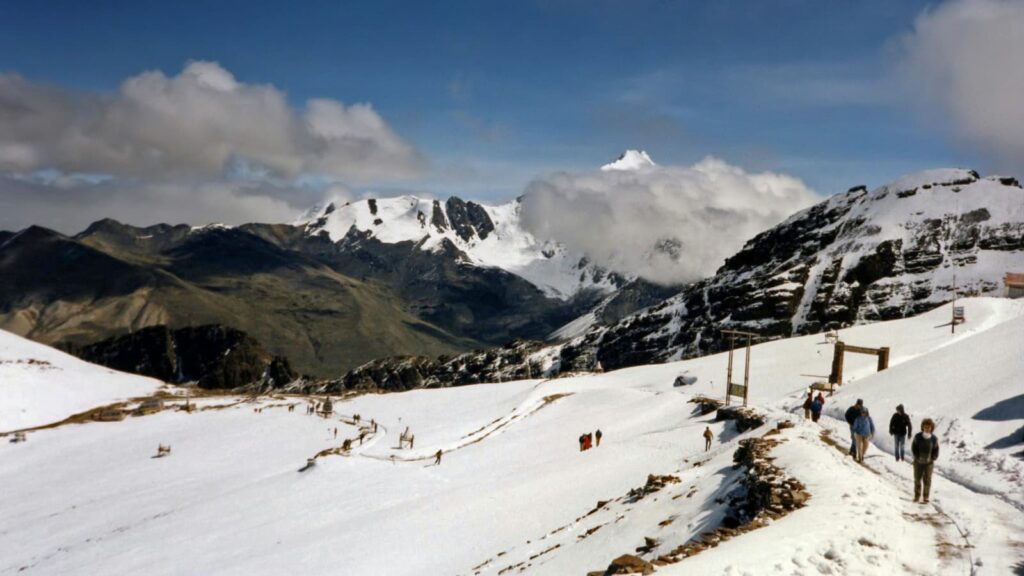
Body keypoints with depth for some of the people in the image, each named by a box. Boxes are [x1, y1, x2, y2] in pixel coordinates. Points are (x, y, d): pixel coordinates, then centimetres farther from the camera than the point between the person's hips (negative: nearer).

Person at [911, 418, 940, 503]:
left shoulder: (934, 439, -9)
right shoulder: (917, 437, -11)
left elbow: (936, 451, 0)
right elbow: (913, 448, -3)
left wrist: (932, 458, -8)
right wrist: (917, 457, -10)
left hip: (929, 463, -1)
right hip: (918, 462, 1)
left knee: (927, 480, 5)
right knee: (917, 479, 12)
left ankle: (926, 497, 19)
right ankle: (917, 495, 27)